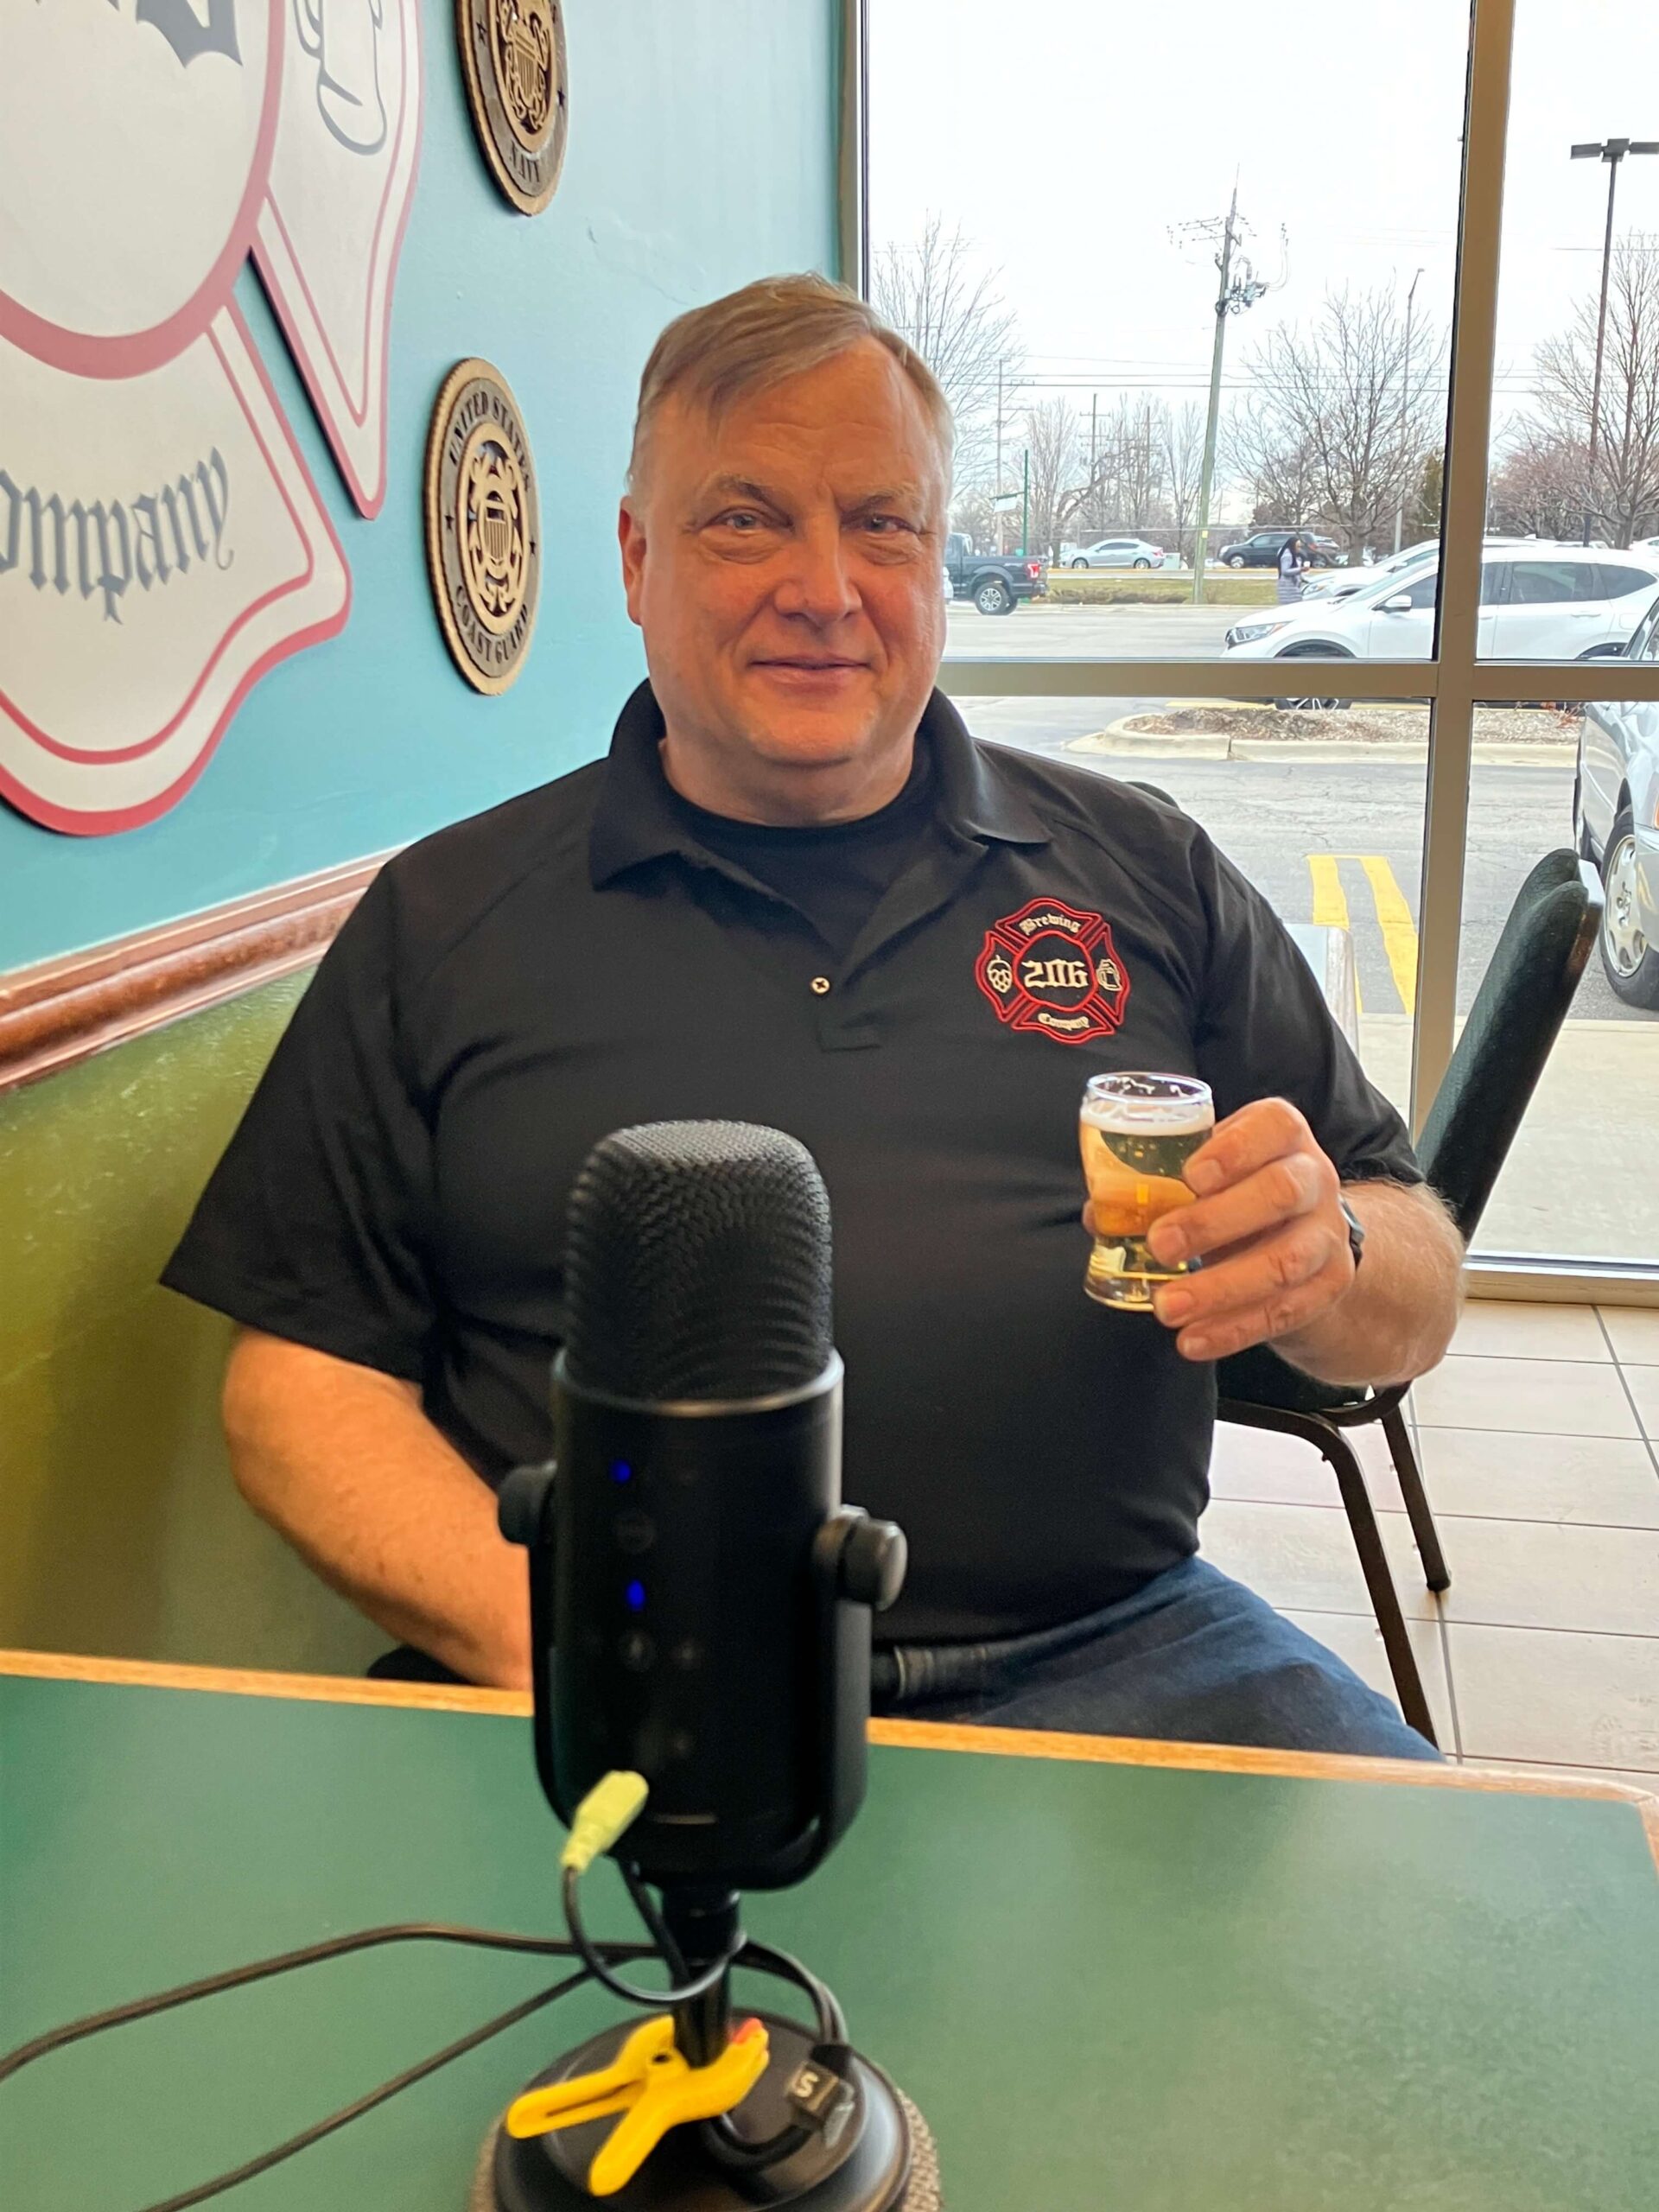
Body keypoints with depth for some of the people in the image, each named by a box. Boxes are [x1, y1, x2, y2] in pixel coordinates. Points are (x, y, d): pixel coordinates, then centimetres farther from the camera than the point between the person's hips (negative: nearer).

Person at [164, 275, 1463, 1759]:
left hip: (1103, 1648, 2)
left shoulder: (1147, 874, 11)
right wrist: (547, 1636, -13)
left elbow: (1417, 1306, 13)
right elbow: (303, 1376, 4)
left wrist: (1325, 1262, -12)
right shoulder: (445, 919, 8)